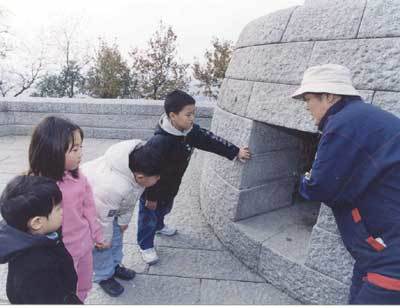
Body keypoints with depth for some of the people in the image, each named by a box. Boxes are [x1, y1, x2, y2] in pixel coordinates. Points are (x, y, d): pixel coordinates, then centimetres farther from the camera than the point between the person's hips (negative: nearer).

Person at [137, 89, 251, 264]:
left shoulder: (190, 131, -14)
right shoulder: (160, 142, -38)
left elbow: (210, 140, -4)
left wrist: (236, 152, -2)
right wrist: (151, 197, -20)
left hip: (171, 185, 8)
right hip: (151, 187, -8)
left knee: (165, 209, 32)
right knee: (149, 216, 14)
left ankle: (158, 226, 62)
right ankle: (146, 246, 36)